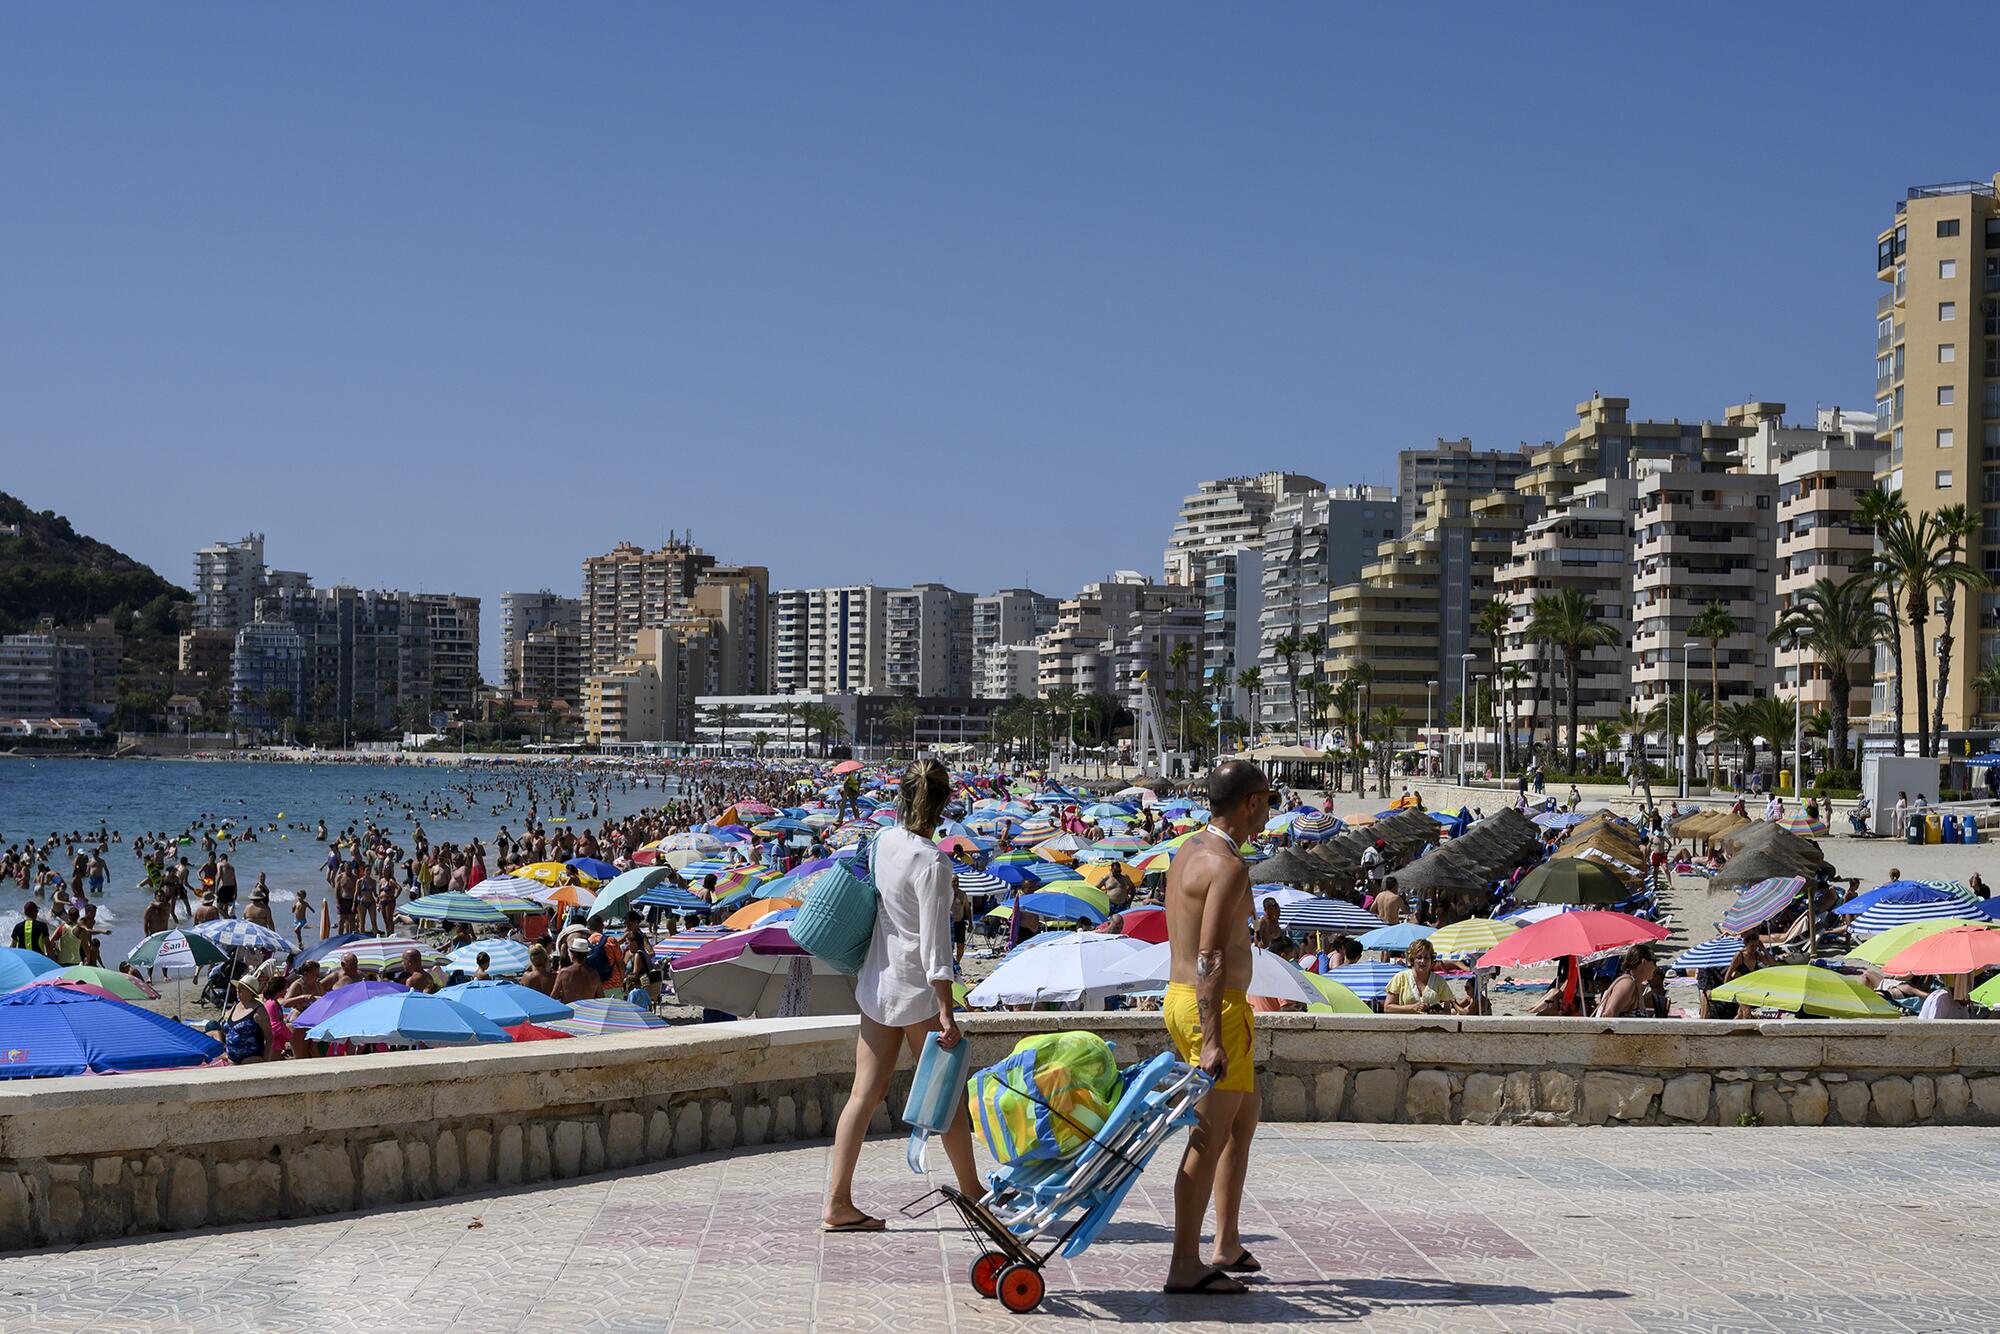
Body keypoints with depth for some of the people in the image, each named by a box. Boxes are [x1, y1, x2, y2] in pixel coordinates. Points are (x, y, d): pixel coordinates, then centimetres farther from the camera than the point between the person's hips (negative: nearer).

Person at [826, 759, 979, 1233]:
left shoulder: (884, 840, 2)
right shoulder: (933, 861, -19)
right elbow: (935, 945, -20)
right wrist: (946, 1013, -18)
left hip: (876, 984, 7)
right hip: (916, 989, -6)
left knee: (865, 1093, 7)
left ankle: (838, 1201, 4)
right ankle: (971, 1193, 23)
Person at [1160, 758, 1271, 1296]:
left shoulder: (1188, 852, 12)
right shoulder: (1228, 867, -18)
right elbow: (1209, 959, -23)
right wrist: (1212, 1041, -26)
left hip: (1180, 997, 10)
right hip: (1215, 1009, -10)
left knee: (1244, 1121, 21)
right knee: (1210, 1139, -5)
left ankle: (1228, 1246, 27)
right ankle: (1185, 1266, -1)